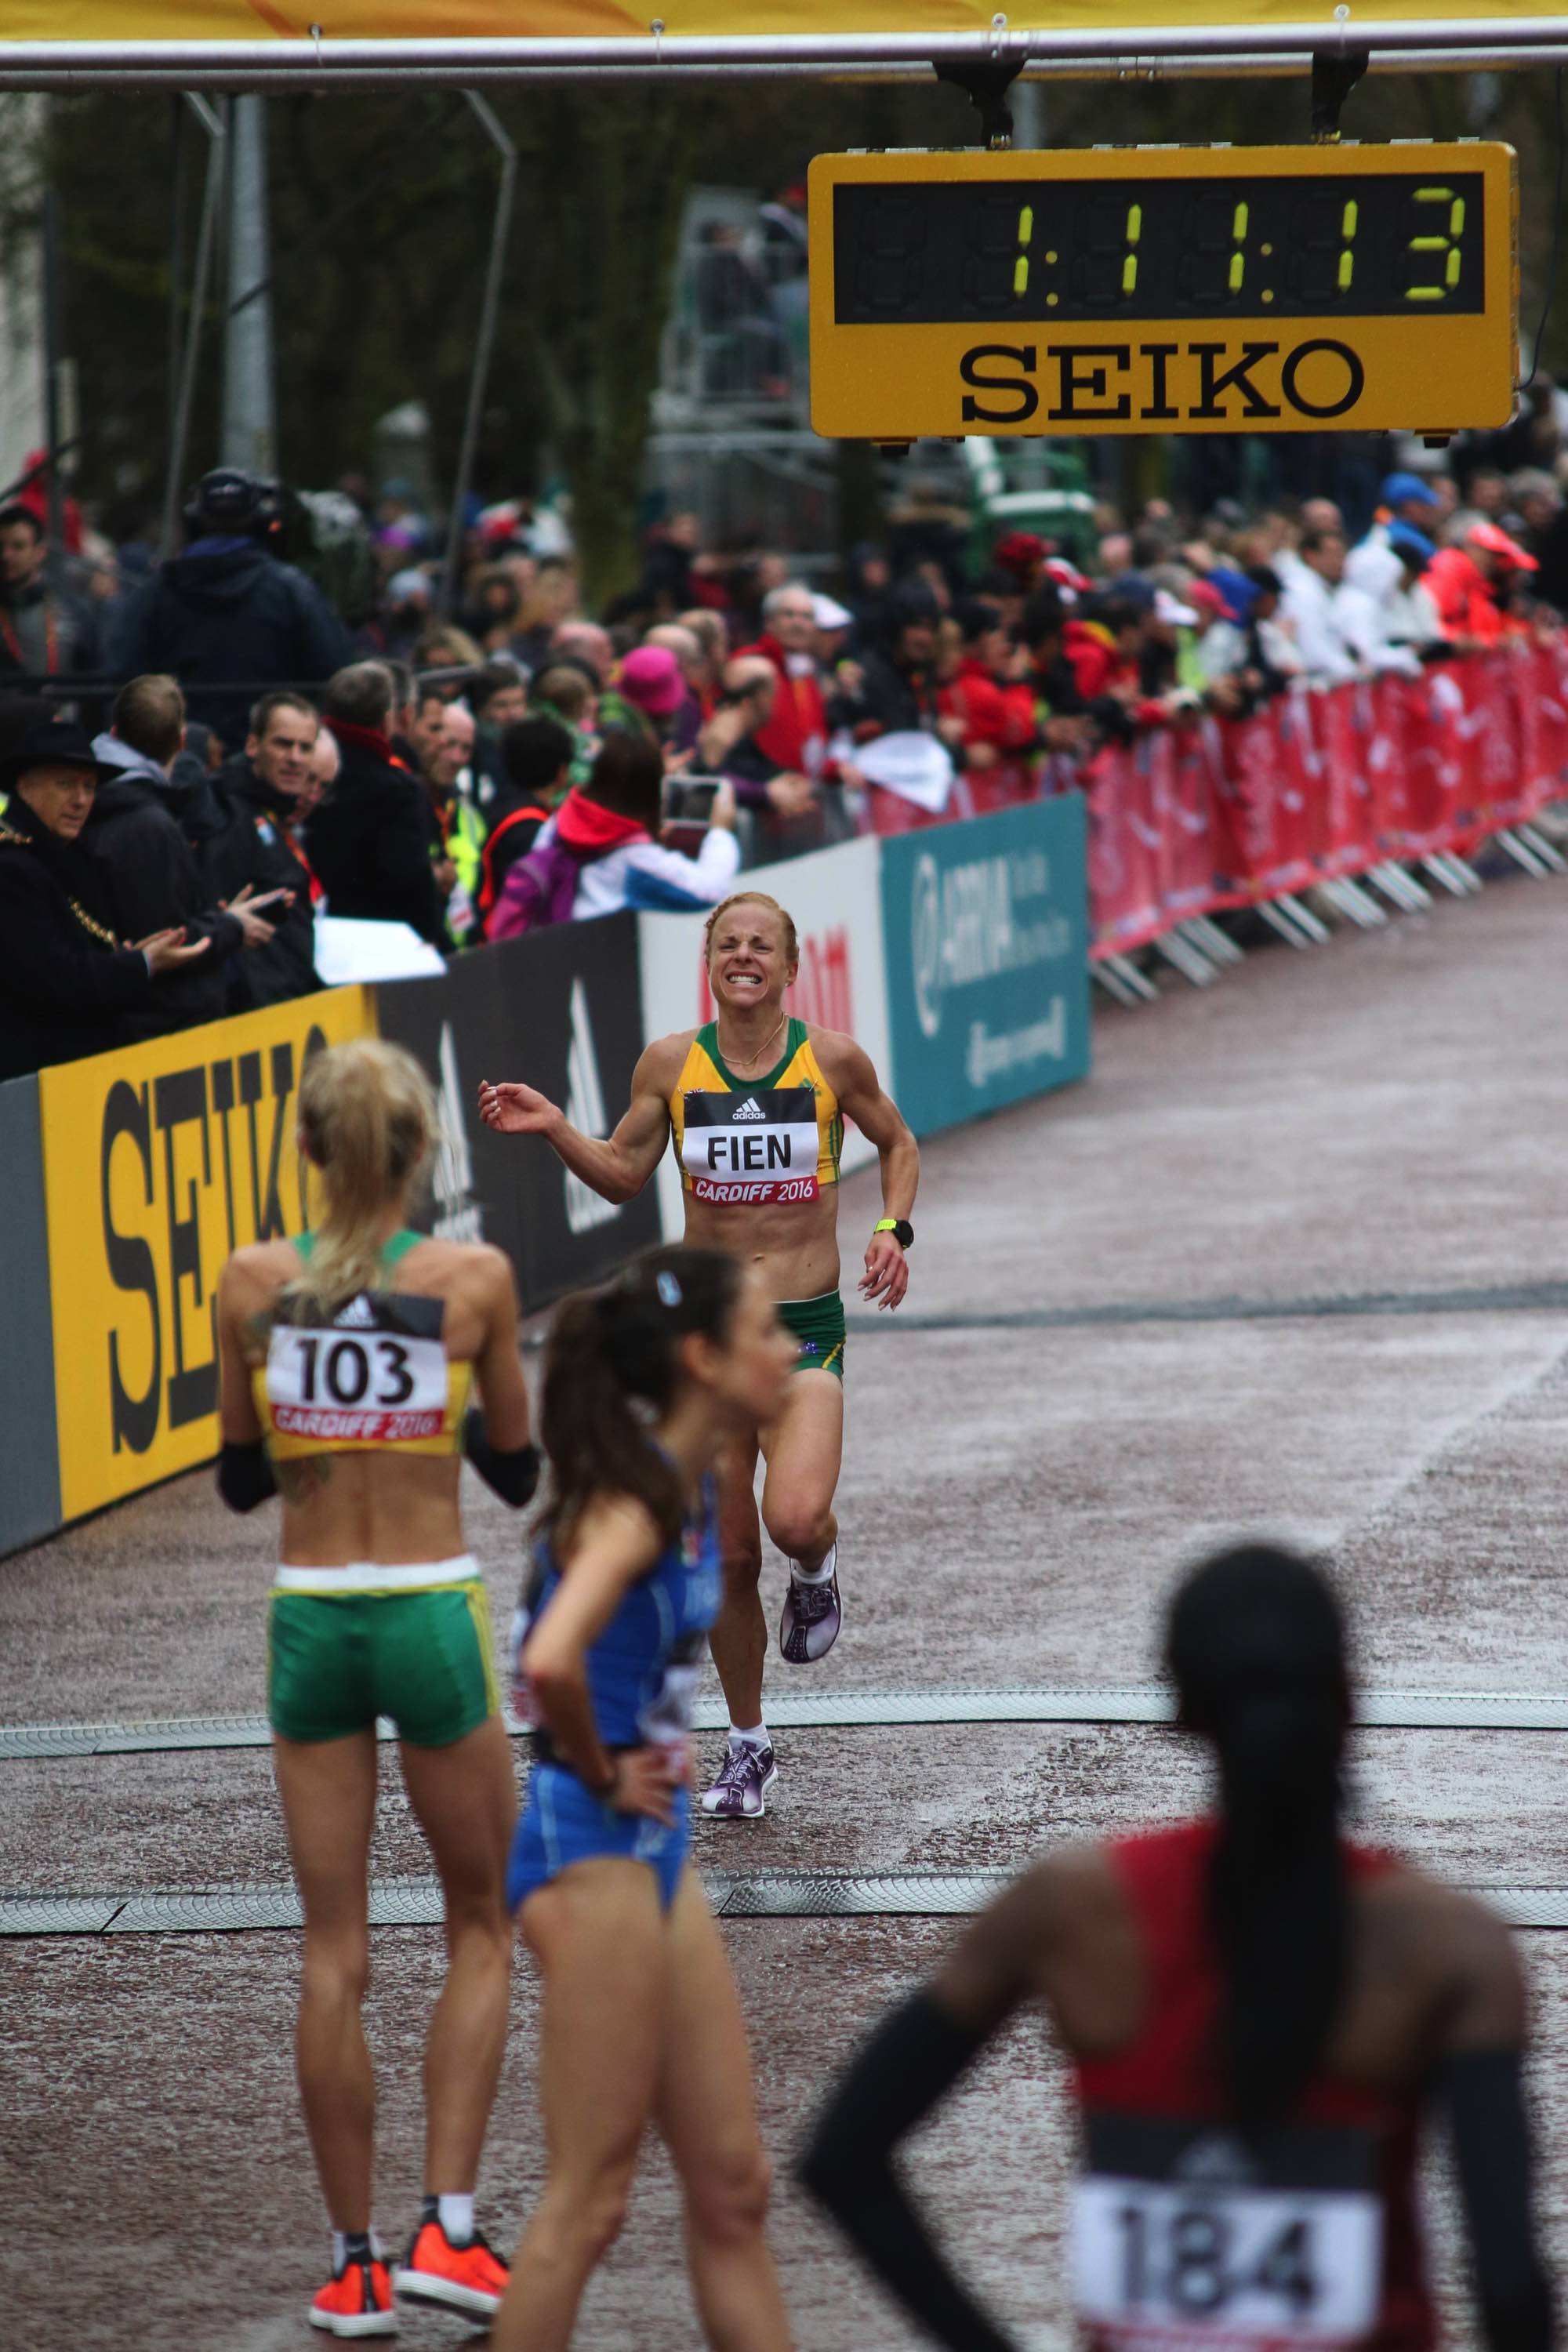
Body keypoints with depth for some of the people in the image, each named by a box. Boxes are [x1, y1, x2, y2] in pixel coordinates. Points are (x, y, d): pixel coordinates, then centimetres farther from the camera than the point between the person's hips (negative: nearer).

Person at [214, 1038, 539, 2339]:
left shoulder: (256, 1281, -3)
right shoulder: (474, 1277, -8)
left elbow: (241, 1479, 7)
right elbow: (518, 1471, 4)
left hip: (309, 1619, 2)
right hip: (433, 1610, -2)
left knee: (334, 1953, 8)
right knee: (483, 1932, 14)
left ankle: (356, 2265, 10)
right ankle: (447, 2229, 3)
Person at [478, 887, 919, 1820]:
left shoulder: (832, 1059, -4)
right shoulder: (671, 1065, 0)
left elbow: (897, 1144, 12)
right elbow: (624, 1175, 9)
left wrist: (894, 1230, -4)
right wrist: (554, 1127, -6)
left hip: (806, 1326, -2)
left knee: (795, 1518, -25)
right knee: (728, 1558, 6)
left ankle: (818, 1567, 14)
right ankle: (749, 1746, 24)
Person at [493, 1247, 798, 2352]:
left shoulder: (691, 1492, 9)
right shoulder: (633, 1504, -19)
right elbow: (550, 1660, -36)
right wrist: (601, 1775, -19)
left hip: (655, 1848, 9)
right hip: (596, 1848, -9)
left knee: (732, 2185, 12)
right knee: (590, 2197, -3)